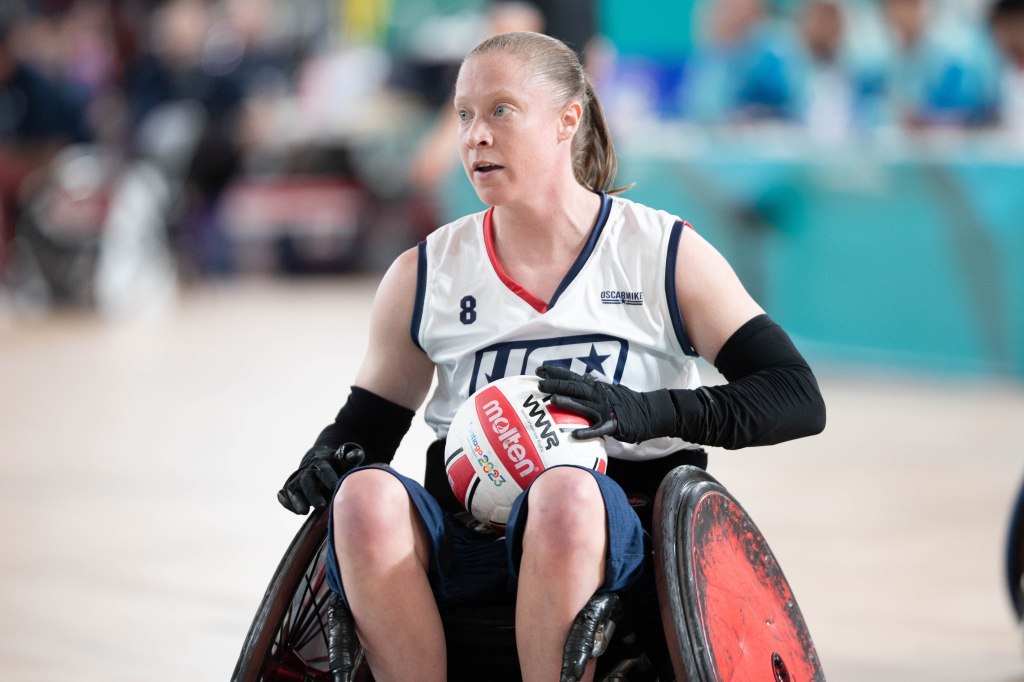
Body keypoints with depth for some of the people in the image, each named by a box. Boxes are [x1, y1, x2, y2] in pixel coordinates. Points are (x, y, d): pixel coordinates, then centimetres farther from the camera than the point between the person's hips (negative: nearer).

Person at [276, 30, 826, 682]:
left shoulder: (668, 255, 6)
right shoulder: (423, 275, 15)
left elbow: (799, 401, -1)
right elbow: (370, 420, 24)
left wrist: (646, 412, -15)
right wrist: (327, 460, -1)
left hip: (618, 536, -2)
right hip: (463, 542, 3)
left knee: (566, 491, -39)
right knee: (366, 496, -32)